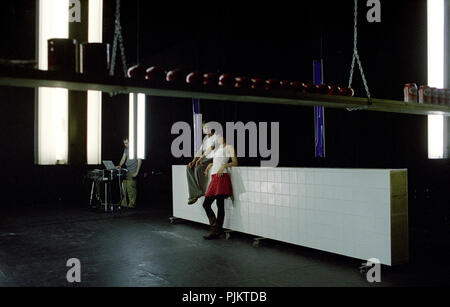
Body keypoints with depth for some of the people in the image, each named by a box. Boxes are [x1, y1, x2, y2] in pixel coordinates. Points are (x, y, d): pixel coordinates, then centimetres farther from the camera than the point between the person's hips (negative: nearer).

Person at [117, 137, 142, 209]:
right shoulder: (126, 149, 16)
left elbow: (139, 161, -9)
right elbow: (123, 158, 13)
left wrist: (137, 172, -14)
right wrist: (120, 165, -8)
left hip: (132, 172, -7)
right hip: (126, 171, 7)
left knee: (131, 188, -10)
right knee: (123, 188, 4)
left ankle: (132, 204, -2)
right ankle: (124, 203, 11)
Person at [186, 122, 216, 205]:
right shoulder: (206, 138, 20)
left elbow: (211, 148, -18)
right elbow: (200, 150, 15)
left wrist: (201, 158, -24)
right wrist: (194, 161, -1)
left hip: (213, 158, -8)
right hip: (205, 159, 8)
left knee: (198, 168, -32)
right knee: (189, 168, -15)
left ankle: (202, 191, -11)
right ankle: (195, 194, -22)